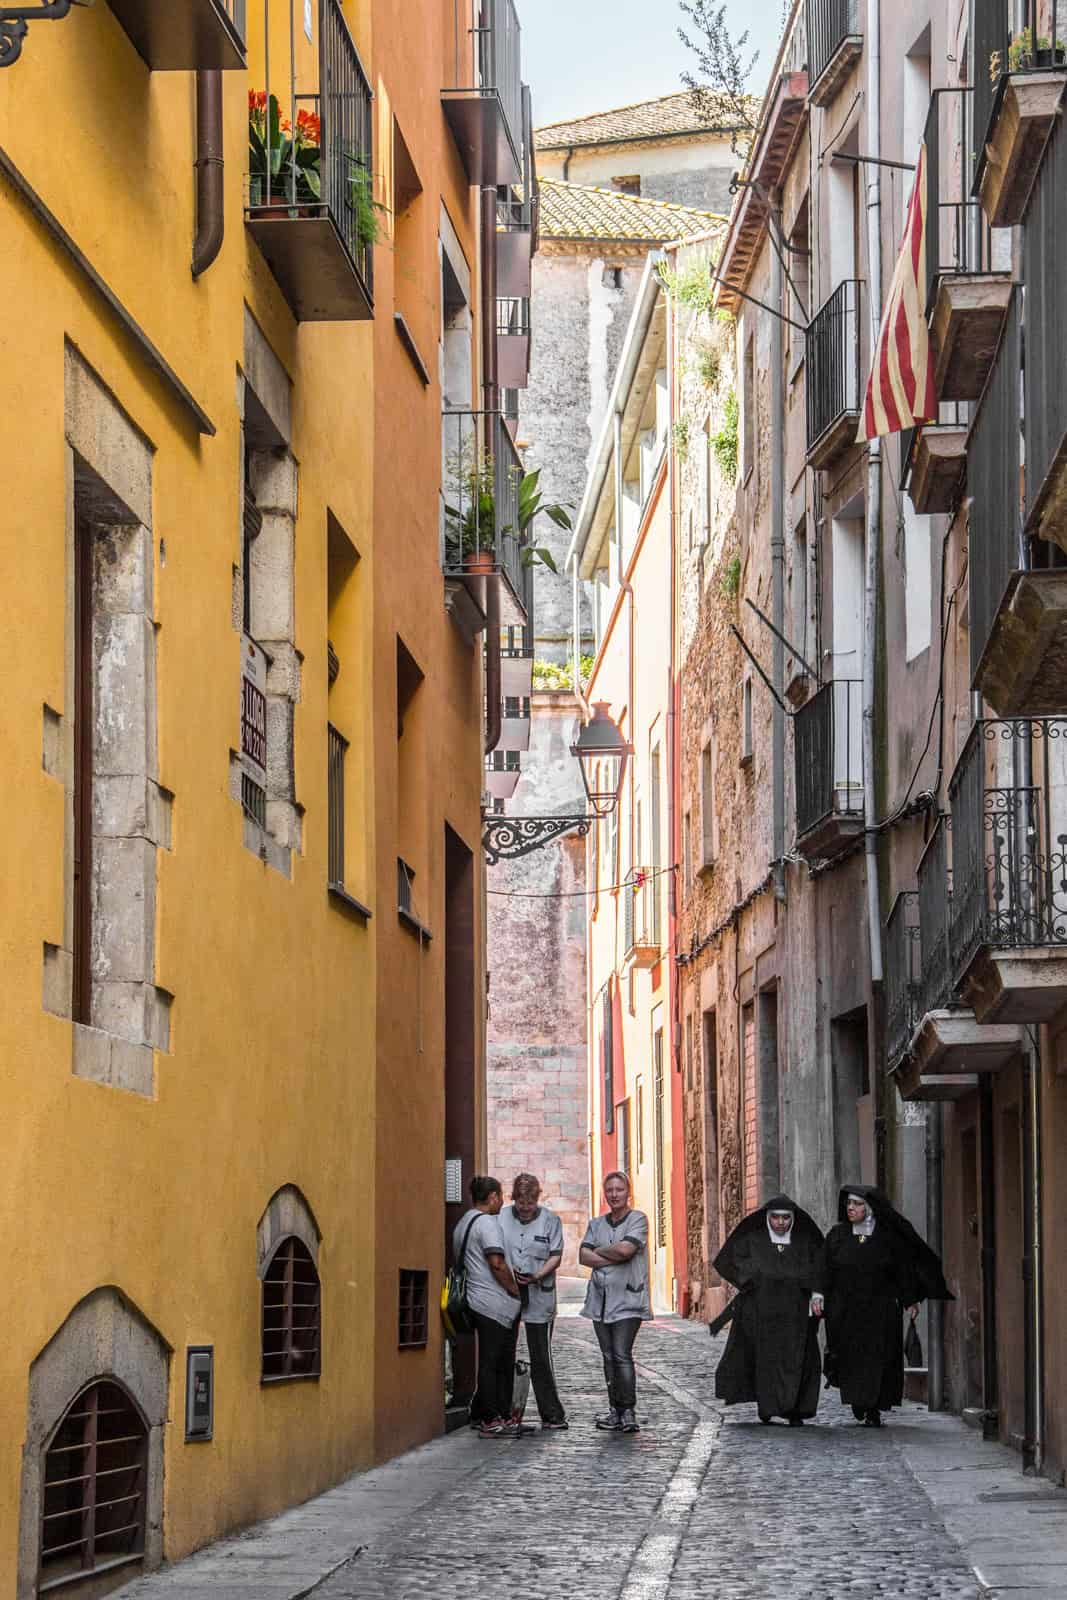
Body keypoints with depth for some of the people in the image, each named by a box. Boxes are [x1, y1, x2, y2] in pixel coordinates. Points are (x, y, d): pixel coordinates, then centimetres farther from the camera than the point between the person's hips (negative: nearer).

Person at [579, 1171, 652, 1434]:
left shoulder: (638, 1219, 0)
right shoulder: (596, 1224, 16)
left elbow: (625, 1249, -15)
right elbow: (584, 1256, 3)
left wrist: (599, 1251, 0)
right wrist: (613, 1259, -9)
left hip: (627, 1299, -5)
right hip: (600, 1298, 5)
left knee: (622, 1355, -13)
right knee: (609, 1356, 6)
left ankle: (628, 1412, -11)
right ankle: (615, 1410, 11)